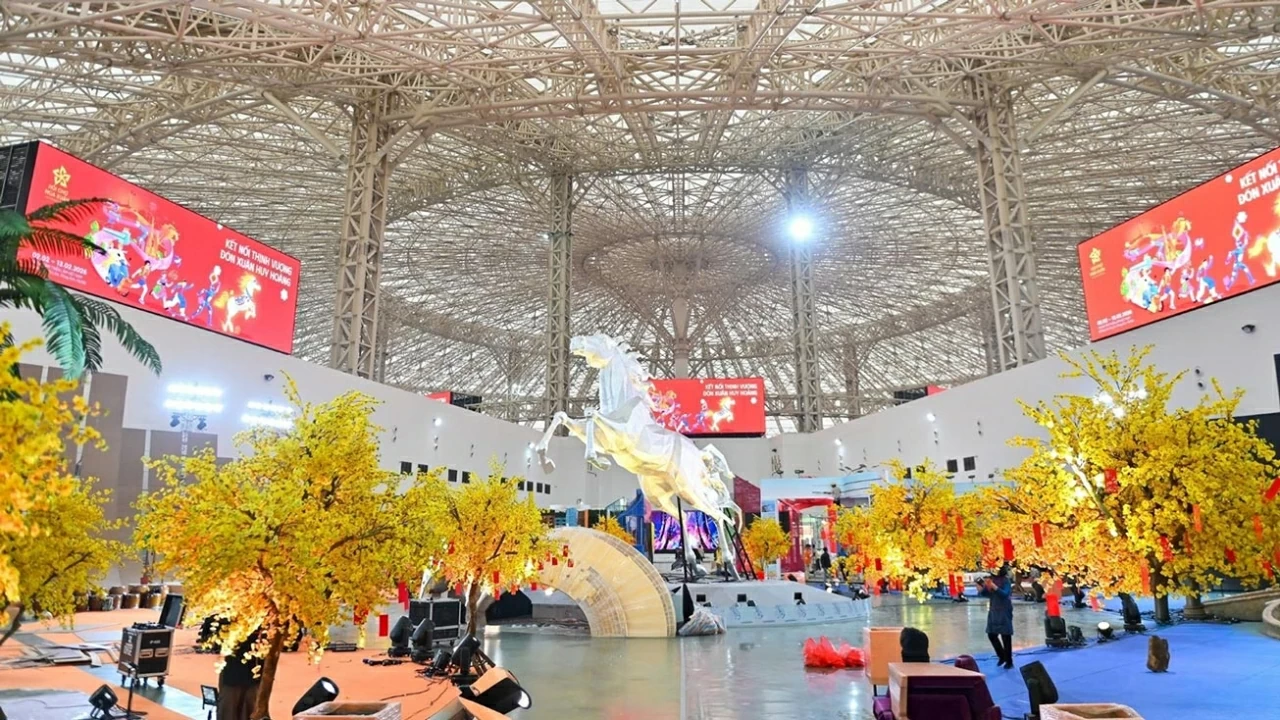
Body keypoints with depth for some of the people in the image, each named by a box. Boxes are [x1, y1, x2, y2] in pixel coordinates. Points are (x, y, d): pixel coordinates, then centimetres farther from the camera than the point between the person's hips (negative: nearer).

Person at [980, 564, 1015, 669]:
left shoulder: (1005, 580, -11)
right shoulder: (991, 579, 4)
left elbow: (1005, 594, -24)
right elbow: (984, 594, 8)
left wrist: (994, 586, -33)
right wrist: (981, 589, -12)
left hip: (1004, 611, -6)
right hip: (993, 611, 6)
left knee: (1006, 636, 0)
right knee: (991, 634, 8)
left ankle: (1009, 662, 11)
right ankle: (1001, 656, 28)